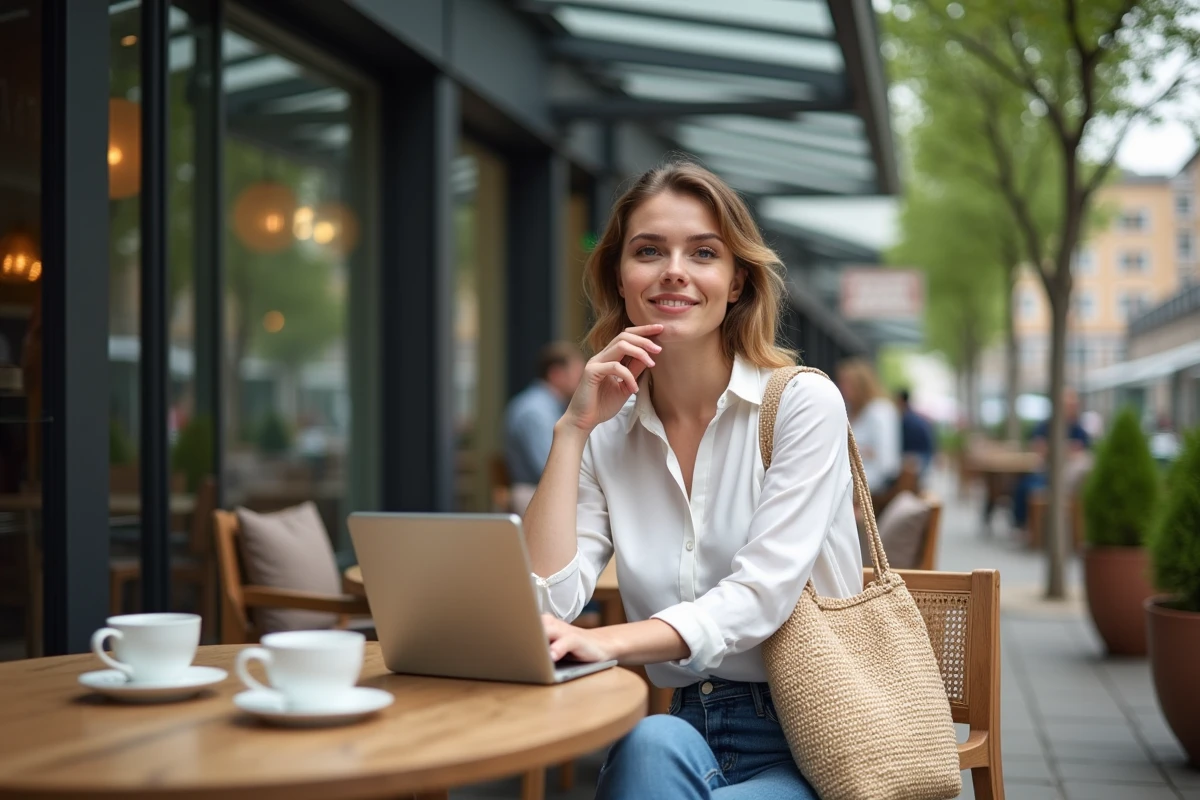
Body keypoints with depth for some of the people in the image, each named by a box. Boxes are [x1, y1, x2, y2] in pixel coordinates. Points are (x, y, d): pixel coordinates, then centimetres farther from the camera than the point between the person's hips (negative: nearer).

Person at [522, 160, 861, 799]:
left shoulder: (802, 404, -5)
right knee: (656, 744, -33)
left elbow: (761, 594, -16)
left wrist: (610, 642, -31)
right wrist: (572, 429, -7)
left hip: (811, 745, -2)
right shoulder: (609, 436, 7)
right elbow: (544, 606, -5)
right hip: (683, 729, 2)